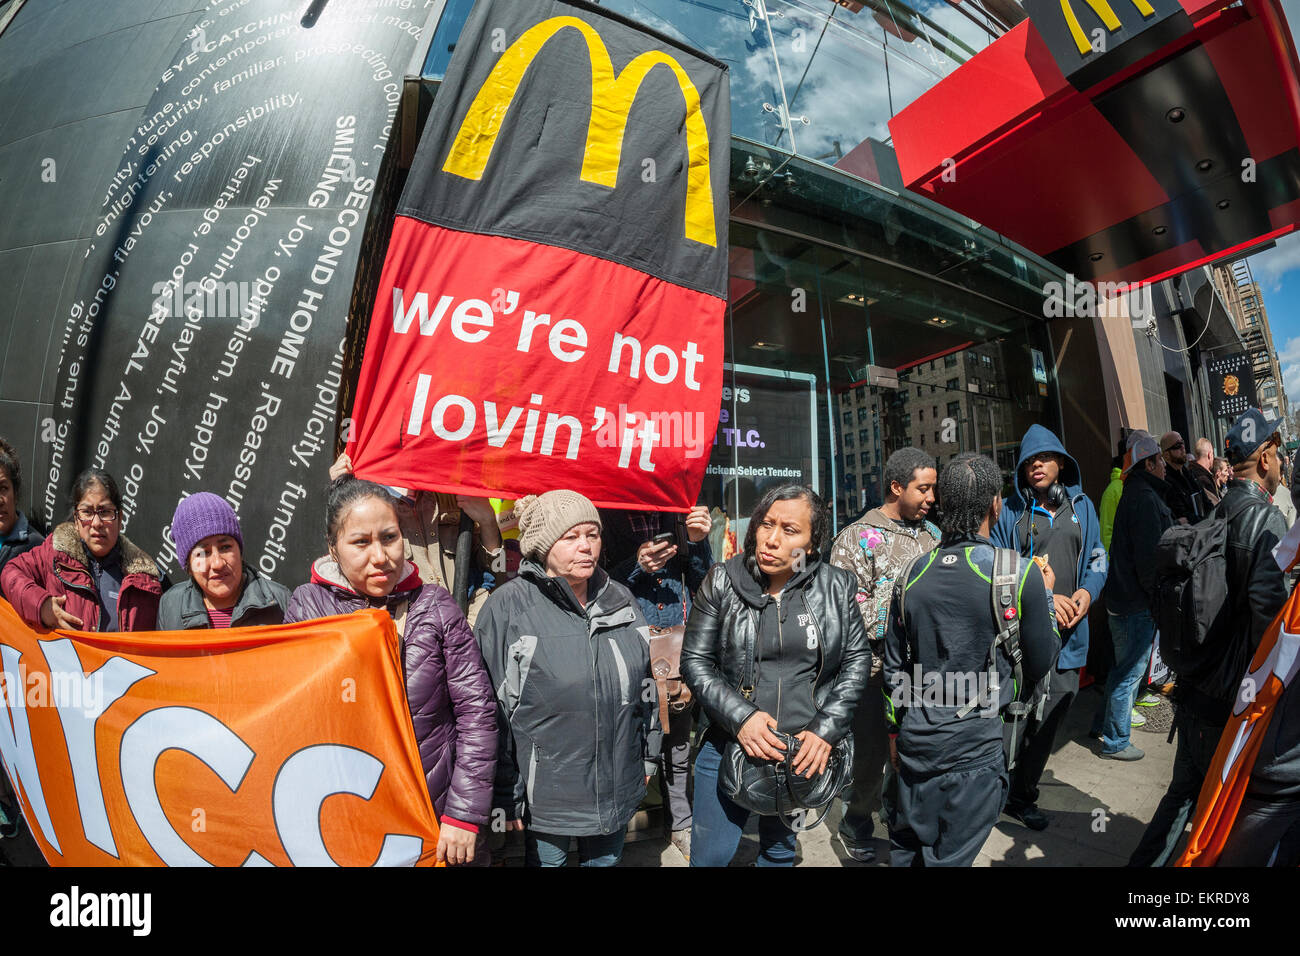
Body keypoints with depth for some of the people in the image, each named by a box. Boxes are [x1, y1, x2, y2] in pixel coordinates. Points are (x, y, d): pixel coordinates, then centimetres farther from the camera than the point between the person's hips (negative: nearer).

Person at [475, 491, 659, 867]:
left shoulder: (619, 599, 1)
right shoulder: (509, 606, -16)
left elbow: (646, 683, 11)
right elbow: (492, 709, -13)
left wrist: (648, 755, 14)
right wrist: (504, 794, -9)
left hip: (618, 787, 4)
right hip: (546, 792, -4)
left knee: (607, 859, 22)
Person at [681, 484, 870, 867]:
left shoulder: (837, 586, -4)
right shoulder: (722, 582, -8)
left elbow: (857, 659, 0)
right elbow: (695, 661, -6)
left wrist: (826, 730, -9)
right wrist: (740, 717, -18)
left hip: (806, 752, 1)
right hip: (731, 744, -1)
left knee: (781, 851, 21)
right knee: (712, 855, 9)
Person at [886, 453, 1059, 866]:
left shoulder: (911, 574, -1)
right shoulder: (1021, 572, -14)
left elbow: (894, 667, 7)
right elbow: (1040, 666, -2)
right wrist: (1047, 595, 12)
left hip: (914, 739, 4)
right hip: (972, 745, -4)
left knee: (905, 847, 19)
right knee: (950, 857, 10)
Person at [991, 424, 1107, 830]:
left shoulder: (1081, 505, 11)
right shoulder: (1011, 510, 0)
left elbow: (1097, 557, 14)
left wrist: (1087, 591, -6)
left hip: (1067, 633, 4)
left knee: (1049, 719, 12)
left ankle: (1023, 796, 30)